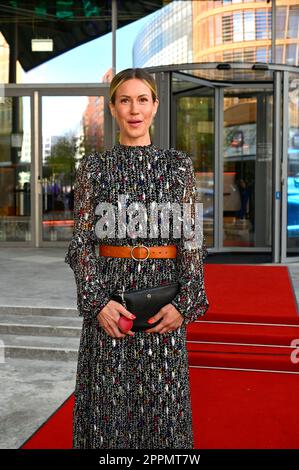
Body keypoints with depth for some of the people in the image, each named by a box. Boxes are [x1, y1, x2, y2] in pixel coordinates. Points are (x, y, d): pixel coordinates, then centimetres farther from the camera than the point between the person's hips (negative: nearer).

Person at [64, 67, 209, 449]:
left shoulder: (178, 165, 4)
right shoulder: (93, 167, 3)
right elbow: (82, 240, 0)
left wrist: (184, 303, -9)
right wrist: (98, 301, -13)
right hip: (108, 296, 0)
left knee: (163, 403, 9)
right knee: (109, 403, 7)